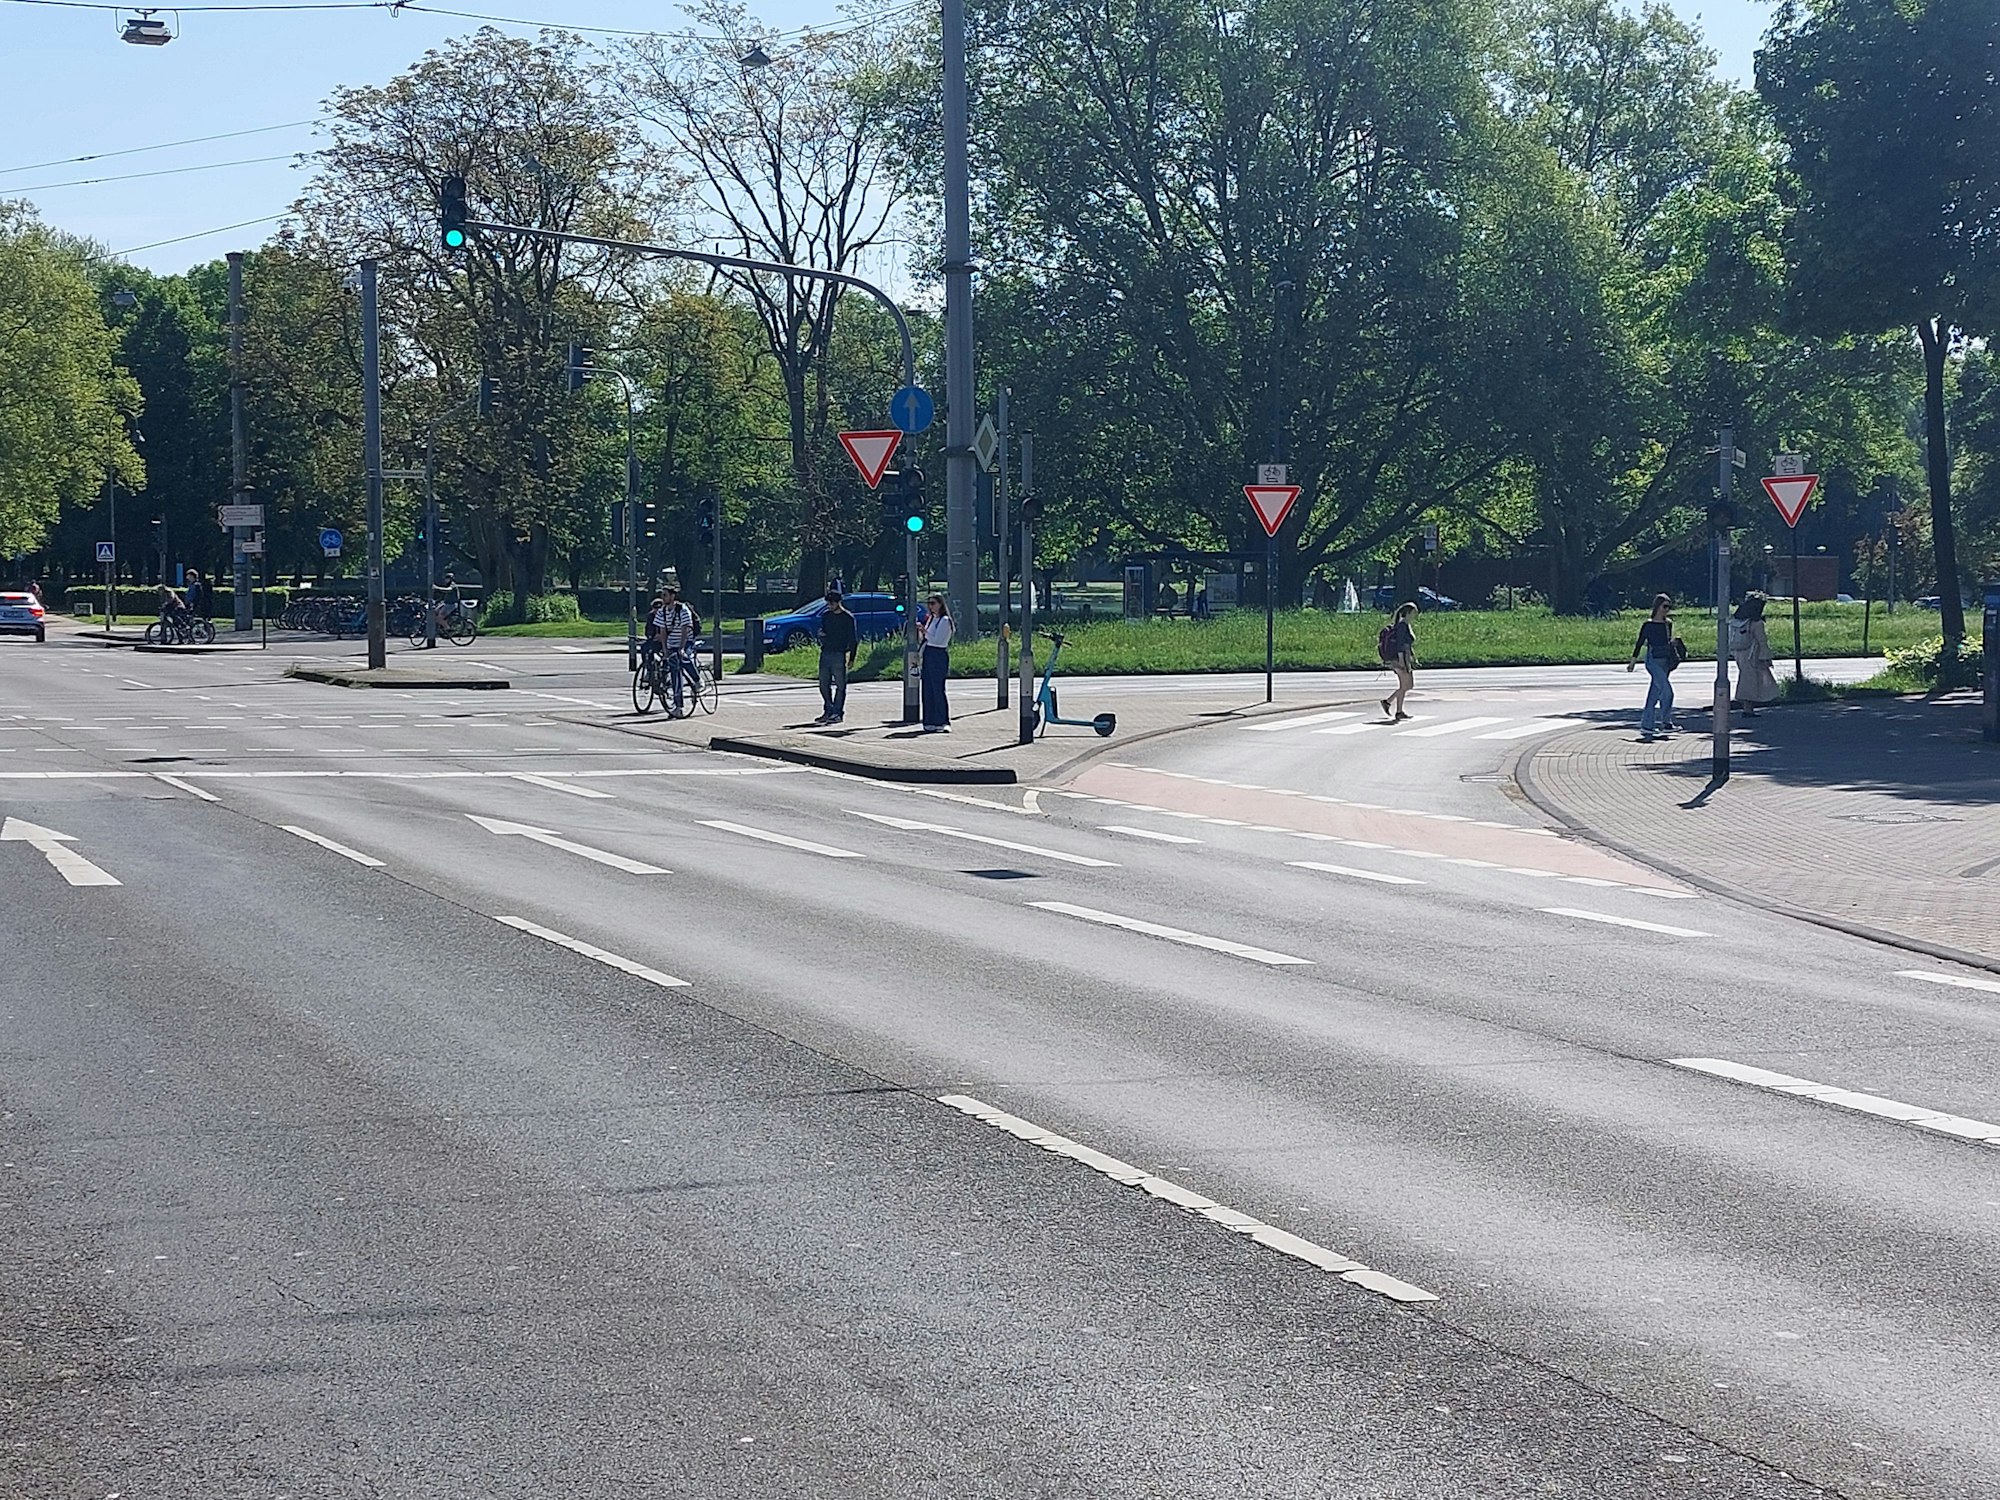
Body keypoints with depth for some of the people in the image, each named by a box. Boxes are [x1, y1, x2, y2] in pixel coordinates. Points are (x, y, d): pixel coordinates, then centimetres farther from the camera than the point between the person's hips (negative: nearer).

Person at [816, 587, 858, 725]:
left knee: (840, 686, -4)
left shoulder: (848, 617, -4)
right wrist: (821, 635, -1)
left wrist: (851, 659, -7)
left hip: (839, 655, -6)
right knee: (824, 685, 6)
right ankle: (829, 711, 15)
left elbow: (853, 640, -3)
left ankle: (837, 713, 0)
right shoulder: (826, 616, 13)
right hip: (825, 654, 6)